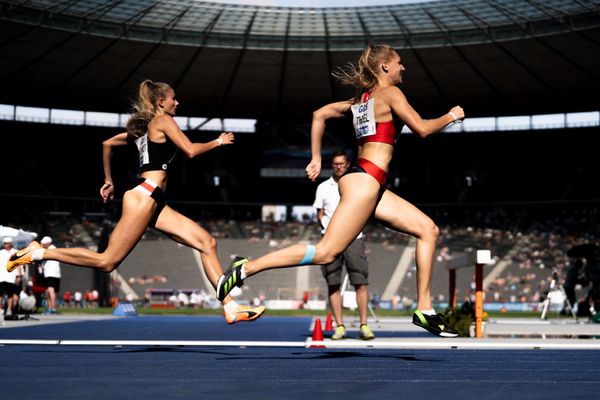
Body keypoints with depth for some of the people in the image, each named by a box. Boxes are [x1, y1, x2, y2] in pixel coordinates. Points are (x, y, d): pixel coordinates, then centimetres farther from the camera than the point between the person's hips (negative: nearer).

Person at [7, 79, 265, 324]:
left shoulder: (144, 128, 24)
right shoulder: (162, 120, -1)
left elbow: (107, 143, 31)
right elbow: (190, 151, -11)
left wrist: (108, 180, 35)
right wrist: (217, 142, 4)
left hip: (155, 204, 10)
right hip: (144, 197, -10)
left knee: (207, 243, 0)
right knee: (107, 261, -11)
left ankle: (230, 307, -6)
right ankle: (38, 253, -1)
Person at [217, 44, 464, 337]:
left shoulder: (362, 99, 21)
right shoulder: (390, 93, -3)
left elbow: (319, 114, 21)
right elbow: (422, 128, -9)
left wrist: (316, 159, 22)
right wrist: (451, 116, 8)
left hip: (369, 184, 10)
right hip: (366, 180, -10)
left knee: (428, 229, 9)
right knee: (326, 252, -14)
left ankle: (424, 310, 6)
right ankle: (245, 268, -13)